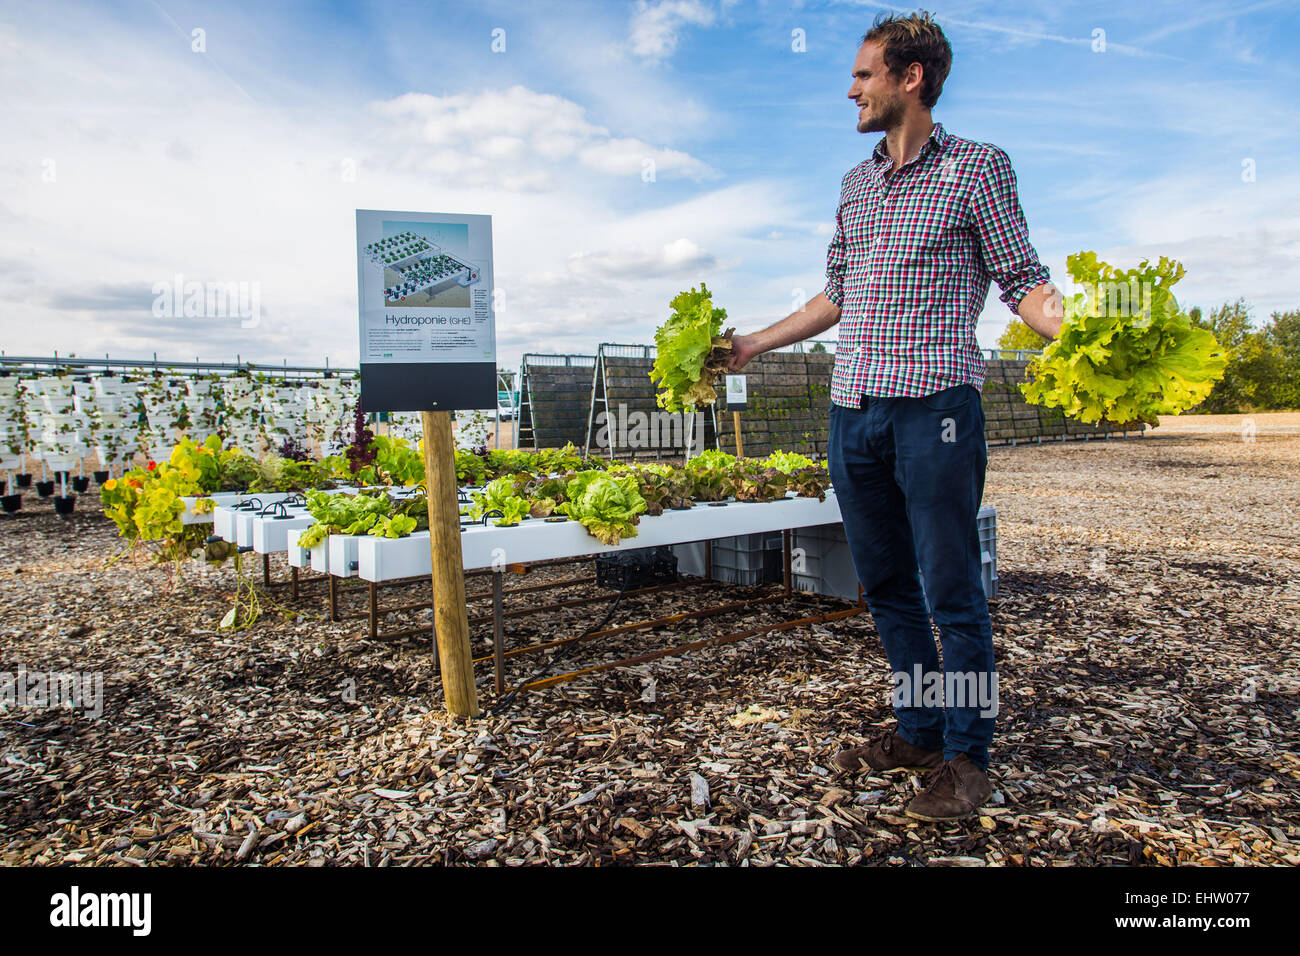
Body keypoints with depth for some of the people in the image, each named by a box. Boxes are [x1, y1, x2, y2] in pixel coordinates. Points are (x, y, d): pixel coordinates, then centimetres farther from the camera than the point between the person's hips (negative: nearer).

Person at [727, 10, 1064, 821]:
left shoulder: (978, 167, 3)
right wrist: (753, 344, 24)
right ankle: (919, 732, 26)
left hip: (934, 406, -6)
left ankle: (967, 757, 15)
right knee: (886, 585, 11)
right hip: (854, 411, 6)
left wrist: (1078, 332, -21)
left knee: (952, 592, -1)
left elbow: (1023, 280, -1)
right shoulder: (857, 183, 20)